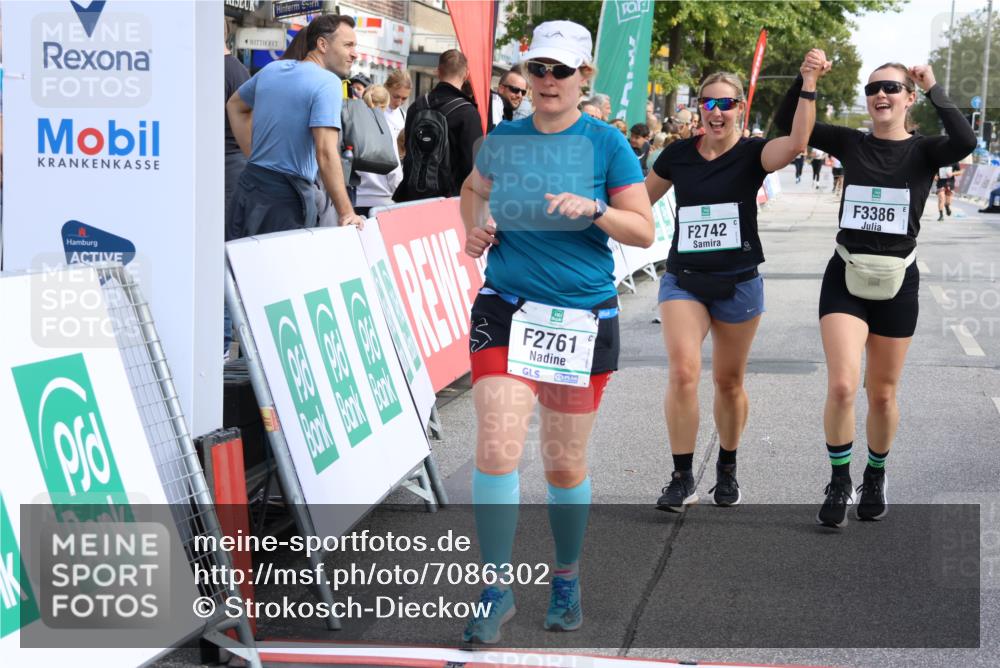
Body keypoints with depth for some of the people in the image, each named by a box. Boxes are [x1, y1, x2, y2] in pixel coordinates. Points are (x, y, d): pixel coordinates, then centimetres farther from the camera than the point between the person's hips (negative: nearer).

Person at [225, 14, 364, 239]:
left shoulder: (272, 69, 11)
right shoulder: (328, 83, -13)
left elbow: (235, 105, 28)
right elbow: (326, 153, -22)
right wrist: (346, 213, -21)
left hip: (249, 185, 7)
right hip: (288, 197, -7)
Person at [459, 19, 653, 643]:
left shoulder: (606, 142, -3)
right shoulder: (504, 138, 5)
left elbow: (644, 230, -2)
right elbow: (474, 188, 26)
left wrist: (593, 208, -19)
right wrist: (476, 228, 6)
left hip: (582, 315, -1)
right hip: (505, 308, 1)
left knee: (567, 464, 9)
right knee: (497, 449, -13)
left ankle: (567, 579, 31)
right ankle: (498, 589, -1)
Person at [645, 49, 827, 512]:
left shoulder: (751, 154, -6)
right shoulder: (678, 154, 2)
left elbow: (796, 143, -27)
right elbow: (640, 198, 18)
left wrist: (808, 87, -35)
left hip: (738, 283, -1)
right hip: (683, 279, 1)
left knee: (729, 381, 11)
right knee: (683, 371, -16)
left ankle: (727, 469, 32)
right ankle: (682, 479, -7)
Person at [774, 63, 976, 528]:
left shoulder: (923, 151, -3)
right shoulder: (850, 144, 3)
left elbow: (966, 142, -25)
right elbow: (787, 121, -1)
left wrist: (933, 89, -18)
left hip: (896, 283, 0)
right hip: (845, 278, 0)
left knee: (882, 394, 10)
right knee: (842, 386, -15)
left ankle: (875, 480, 33)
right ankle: (839, 484, 3)